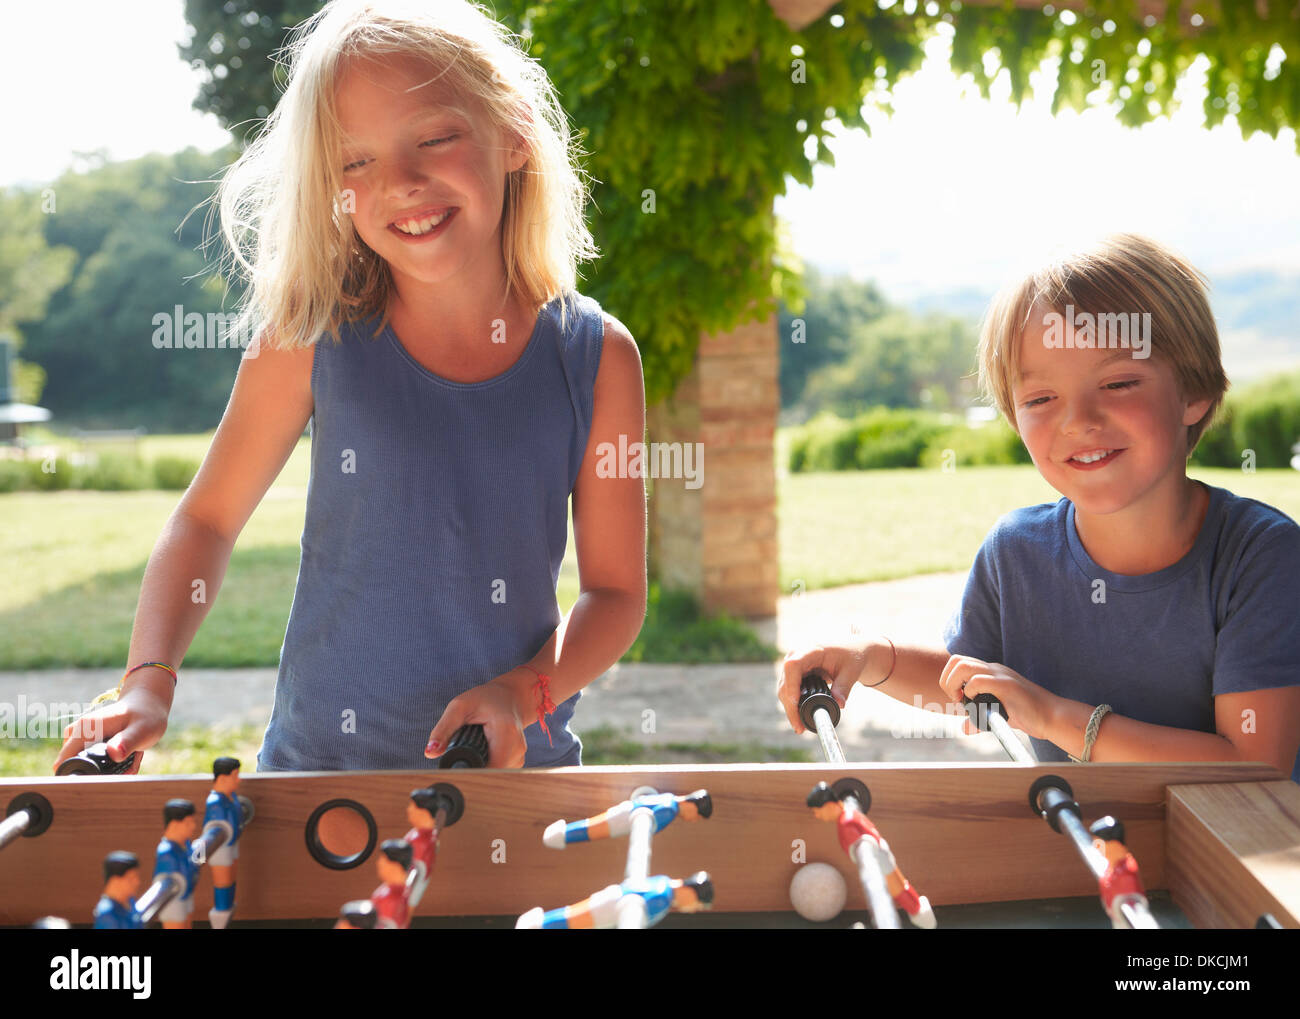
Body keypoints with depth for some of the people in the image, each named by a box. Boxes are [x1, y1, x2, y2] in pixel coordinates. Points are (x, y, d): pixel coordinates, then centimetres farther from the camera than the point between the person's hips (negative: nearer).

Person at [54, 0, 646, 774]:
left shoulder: (598, 356, -5)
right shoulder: (314, 336, -6)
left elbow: (615, 590, 2)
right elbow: (209, 517, 5)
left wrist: (525, 694, -14)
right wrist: (148, 683, -7)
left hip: (520, 770, 0)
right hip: (318, 765, 0)